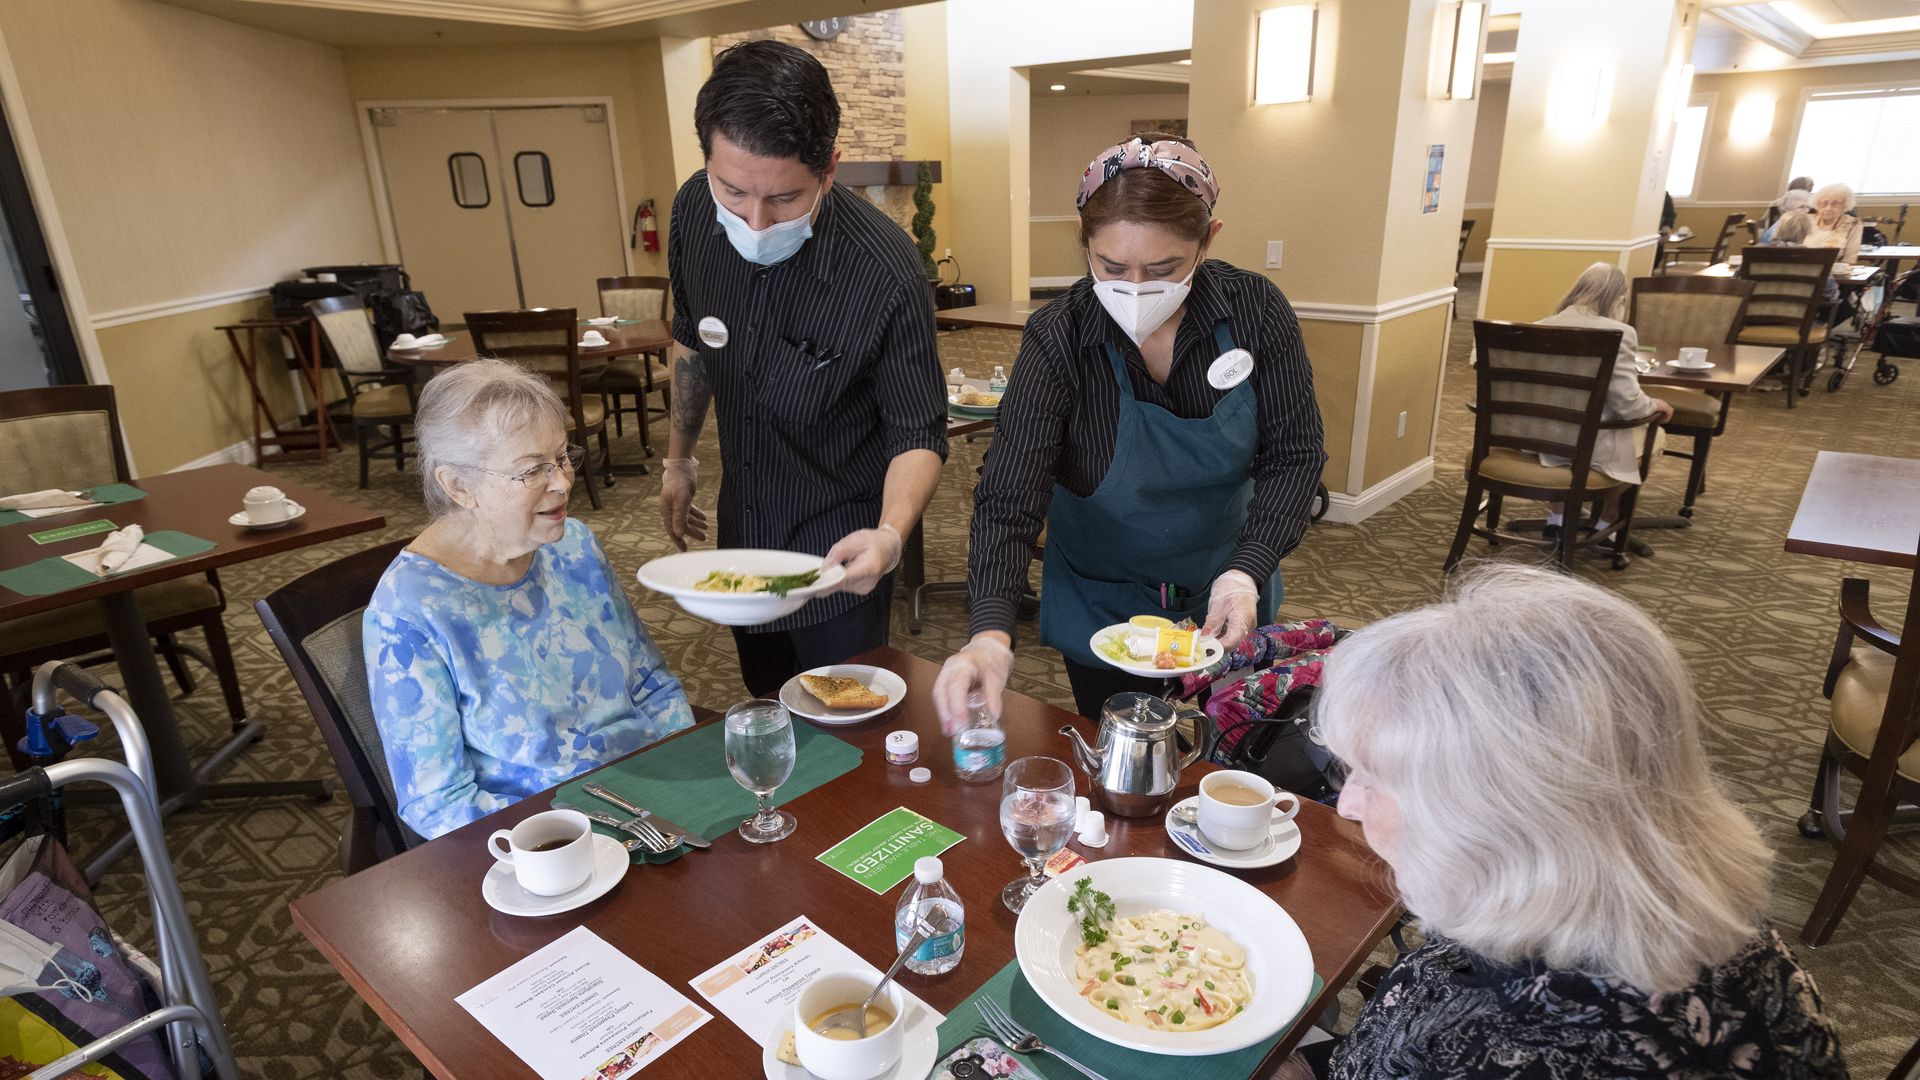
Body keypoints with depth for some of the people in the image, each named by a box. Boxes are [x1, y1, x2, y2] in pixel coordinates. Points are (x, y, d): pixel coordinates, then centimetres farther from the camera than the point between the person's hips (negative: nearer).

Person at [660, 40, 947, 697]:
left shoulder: (885, 272, -29)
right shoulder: (694, 210, -12)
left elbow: (918, 434, -20)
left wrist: (889, 534, -38)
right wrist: (679, 458, 14)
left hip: (839, 550, -5)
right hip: (742, 533, 5)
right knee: (766, 711, 25)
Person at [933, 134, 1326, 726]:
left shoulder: (1255, 310, -18)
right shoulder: (1059, 339, -24)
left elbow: (1293, 455, -12)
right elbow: (1008, 500, -29)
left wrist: (1247, 572, -27)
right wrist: (991, 632, -44)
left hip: (1225, 598, 3)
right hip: (1103, 605, -2)